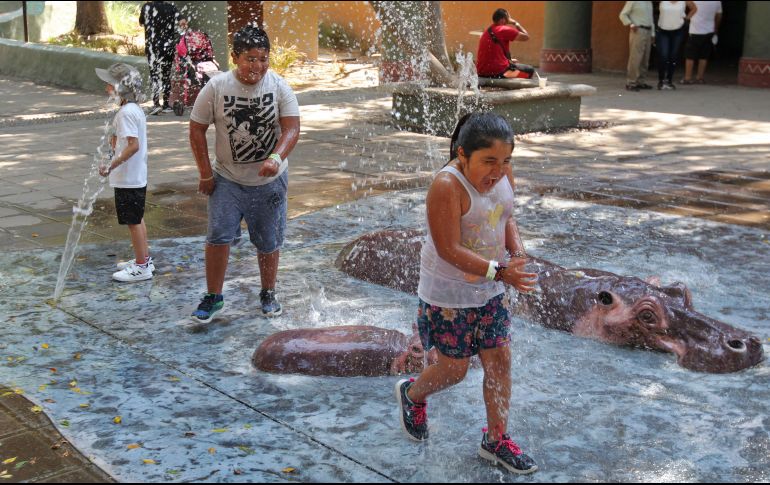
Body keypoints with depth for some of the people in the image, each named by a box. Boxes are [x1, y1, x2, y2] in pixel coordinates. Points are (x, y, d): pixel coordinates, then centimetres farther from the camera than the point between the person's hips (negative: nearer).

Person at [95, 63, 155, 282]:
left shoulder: (126, 112, -20)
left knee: (133, 221, -1)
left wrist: (112, 166, -24)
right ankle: (144, 259, 28)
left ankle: (141, 267, 6)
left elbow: (133, 145, -26)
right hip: (138, 176, 10)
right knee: (137, 219, 18)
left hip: (127, 179, -10)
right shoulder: (136, 109, 10)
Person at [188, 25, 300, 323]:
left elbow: (292, 128, -15)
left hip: (270, 180, 1)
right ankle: (213, 297, 8)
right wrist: (205, 173, -5)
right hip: (228, 179, -1)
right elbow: (197, 130, -2)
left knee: (268, 242, 10)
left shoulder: (279, 86, -8)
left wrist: (276, 158, -33)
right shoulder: (216, 87, -9)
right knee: (218, 236, -10)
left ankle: (268, 294, 31)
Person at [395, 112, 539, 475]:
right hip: (448, 294, -6)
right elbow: (449, 250, -28)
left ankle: (496, 439, 26)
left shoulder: (503, 174, -4)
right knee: (455, 368, 6)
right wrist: (500, 272, -34)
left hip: (489, 290, 7)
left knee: (499, 360, 9)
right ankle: (412, 395, 39)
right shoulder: (447, 187, -27)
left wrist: (517, 250, -8)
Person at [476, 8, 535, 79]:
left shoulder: (488, 31, 15)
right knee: (530, 70, 7)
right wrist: (516, 24, 5)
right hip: (497, 71, -9)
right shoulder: (504, 30, -12)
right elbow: (526, 37, -9)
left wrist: (509, 60, 23)